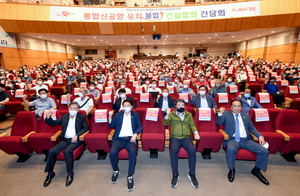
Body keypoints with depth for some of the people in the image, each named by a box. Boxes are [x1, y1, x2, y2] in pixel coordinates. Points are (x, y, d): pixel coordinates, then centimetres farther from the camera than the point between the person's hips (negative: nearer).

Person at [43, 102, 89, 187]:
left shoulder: (82, 117, 2)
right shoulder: (65, 117, 14)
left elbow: (86, 127, -6)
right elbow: (53, 123, 17)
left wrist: (77, 136, -18)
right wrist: (48, 117, -3)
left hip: (75, 140, -4)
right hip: (65, 139, 5)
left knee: (67, 151, -30)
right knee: (51, 151, -15)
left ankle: (70, 173, -12)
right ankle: (50, 173, 6)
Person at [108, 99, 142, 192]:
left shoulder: (135, 115, 14)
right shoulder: (118, 115, 16)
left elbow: (140, 127, 9)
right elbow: (111, 126, 12)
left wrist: (135, 134, -11)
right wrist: (110, 117, -5)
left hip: (130, 139, -1)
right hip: (119, 139, 1)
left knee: (133, 152, -33)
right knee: (112, 152, -27)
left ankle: (130, 176, -15)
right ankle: (115, 171, 4)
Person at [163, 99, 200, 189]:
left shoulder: (189, 114, 19)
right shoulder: (172, 114, 12)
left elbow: (192, 125, 12)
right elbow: (165, 123, 1)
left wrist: (195, 132, -8)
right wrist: (167, 115, -18)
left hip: (186, 137, 2)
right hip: (175, 137, -1)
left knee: (192, 150, -28)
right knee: (174, 150, -32)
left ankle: (192, 174, -9)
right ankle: (175, 175, -14)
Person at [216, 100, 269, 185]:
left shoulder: (246, 116, 19)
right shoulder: (226, 114, 9)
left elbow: (252, 128, 19)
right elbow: (219, 123, -1)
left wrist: (260, 136, 2)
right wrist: (220, 114, -19)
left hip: (246, 140, 4)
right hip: (232, 140, -4)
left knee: (265, 151, -13)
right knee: (231, 150, -36)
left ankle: (256, 170, 14)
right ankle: (231, 170, -6)